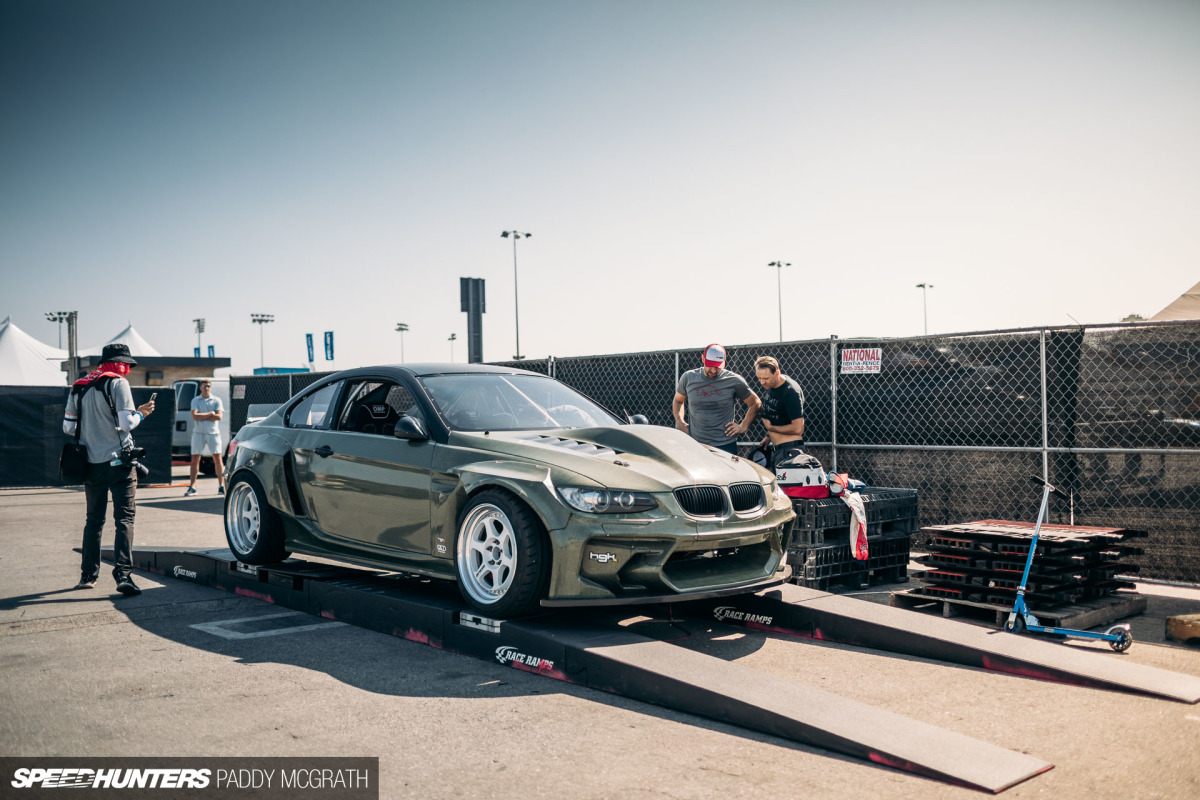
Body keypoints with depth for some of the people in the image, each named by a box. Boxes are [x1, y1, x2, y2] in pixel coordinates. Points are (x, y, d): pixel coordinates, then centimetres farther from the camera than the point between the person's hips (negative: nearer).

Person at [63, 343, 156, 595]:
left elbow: (68, 427, 12)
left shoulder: (79, 388, 11)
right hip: (118, 461, -6)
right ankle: (124, 574, -18)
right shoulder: (118, 383, -7)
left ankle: (88, 575, 21)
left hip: (92, 464, 6)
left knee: (94, 520, 16)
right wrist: (141, 414, 4)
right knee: (124, 518, -7)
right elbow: (127, 423, -15)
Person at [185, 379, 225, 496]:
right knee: (195, 460, -1)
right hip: (198, 433, 0)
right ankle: (192, 486, 4)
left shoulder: (216, 400, 5)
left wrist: (202, 416, -8)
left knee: (217, 459, -2)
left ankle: (221, 486, 4)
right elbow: (194, 416, -8)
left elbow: (219, 417, -9)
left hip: (213, 432, 0)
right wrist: (210, 414, -8)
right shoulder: (195, 400, 5)